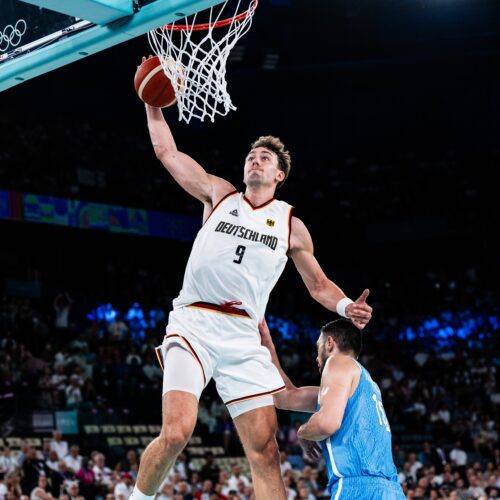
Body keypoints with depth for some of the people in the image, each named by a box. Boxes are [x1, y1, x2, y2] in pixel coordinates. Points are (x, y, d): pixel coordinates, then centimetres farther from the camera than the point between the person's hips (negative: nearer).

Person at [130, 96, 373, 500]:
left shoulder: (291, 225, 13)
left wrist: (346, 307, -2)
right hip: (193, 324, -2)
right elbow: (167, 151, 15)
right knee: (177, 432, -18)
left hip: (242, 336, 2)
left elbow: (319, 285, 17)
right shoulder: (219, 195, 12)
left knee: (265, 449, -4)